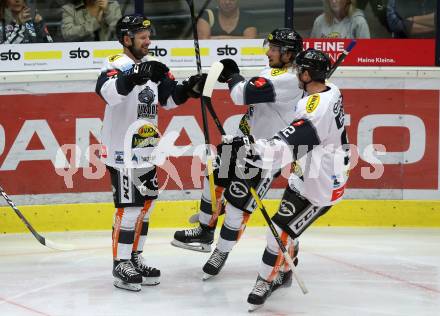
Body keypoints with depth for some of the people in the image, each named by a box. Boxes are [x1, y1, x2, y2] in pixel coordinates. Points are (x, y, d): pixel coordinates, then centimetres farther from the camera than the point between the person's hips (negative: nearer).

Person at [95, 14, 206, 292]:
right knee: (129, 207, -7)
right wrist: (134, 76, -52)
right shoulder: (118, 65, -16)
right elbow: (108, 92, -38)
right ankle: (121, 266, 2)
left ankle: (134, 258, 26)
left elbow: (169, 98, 14)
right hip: (123, 151, -8)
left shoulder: (152, 66, 9)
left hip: (146, 150, 9)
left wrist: (190, 88, -4)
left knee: (146, 204, 15)